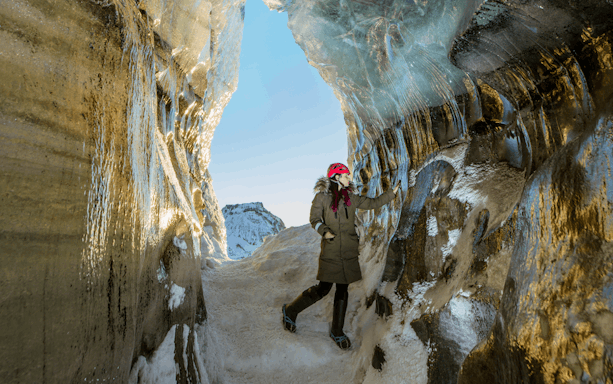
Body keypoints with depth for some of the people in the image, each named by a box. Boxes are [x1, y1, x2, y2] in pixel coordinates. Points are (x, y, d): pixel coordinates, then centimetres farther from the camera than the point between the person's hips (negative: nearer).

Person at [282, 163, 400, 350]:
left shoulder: (351, 198, 10)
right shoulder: (322, 196, -4)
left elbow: (373, 203, 18)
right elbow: (314, 219, -4)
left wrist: (391, 193, 15)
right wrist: (324, 231, -22)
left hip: (348, 251, 5)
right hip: (331, 249, -5)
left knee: (342, 290, 9)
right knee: (323, 289, -1)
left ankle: (337, 331, 24)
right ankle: (290, 310, 21)